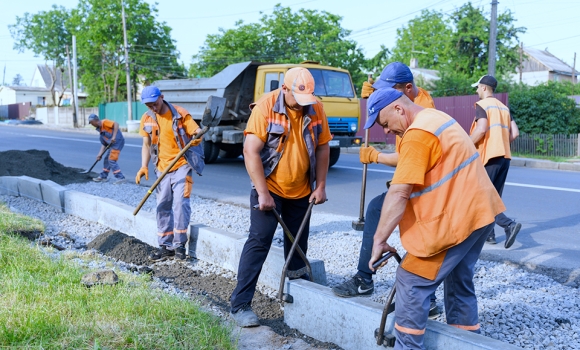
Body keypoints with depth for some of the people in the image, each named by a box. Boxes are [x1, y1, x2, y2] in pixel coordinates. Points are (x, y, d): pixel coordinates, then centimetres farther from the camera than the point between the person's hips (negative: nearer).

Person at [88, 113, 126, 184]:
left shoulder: (105, 122, -7)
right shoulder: (100, 130, 18)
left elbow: (116, 124, -23)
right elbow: (104, 144, 17)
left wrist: (114, 136, -27)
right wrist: (100, 154, 8)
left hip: (118, 141, -10)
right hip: (112, 144, 10)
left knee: (111, 160, -12)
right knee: (106, 159, 18)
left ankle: (121, 178, -11)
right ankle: (103, 177, 32)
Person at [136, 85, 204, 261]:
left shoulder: (180, 114, -11)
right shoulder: (147, 119, 2)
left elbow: (197, 132, -14)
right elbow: (146, 145, 8)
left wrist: (198, 138, -38)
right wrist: (144, 166, -4)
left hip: (182, 165, -5)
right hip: (162, 168, 5)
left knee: (180, 202, -13)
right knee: (163, 206, 7)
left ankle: (179, 244, -2)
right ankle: (166, 246, 16)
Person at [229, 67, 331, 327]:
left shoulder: (315, 109, -4)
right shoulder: (266, 107, -17)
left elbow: (323, 148, 4)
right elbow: (251, 151, -19)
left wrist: (320, 186, 0)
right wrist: (262, 193, -21)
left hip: (302, 190, 4)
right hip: (269, 188, -4)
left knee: (298, 241, 14)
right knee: (259, 241, -7)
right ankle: (240, 304, -1)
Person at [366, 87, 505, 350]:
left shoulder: (417, 134, -19)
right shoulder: (435, 118, 14)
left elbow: (399, 194, -24)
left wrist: (379, 240, -18)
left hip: (456, 219, -11)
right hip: (477, 211, 11)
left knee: (411, 283, -3)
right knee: (459, 281, 21)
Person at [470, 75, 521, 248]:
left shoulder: (482, 105, -7)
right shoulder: (504, 107, 15)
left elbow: (481, 130, -21)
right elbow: (514, 133, 9)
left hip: (489, 157, -8)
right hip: (504, 157, 8)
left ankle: (509, 224, -18)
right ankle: (489, 232, 17)